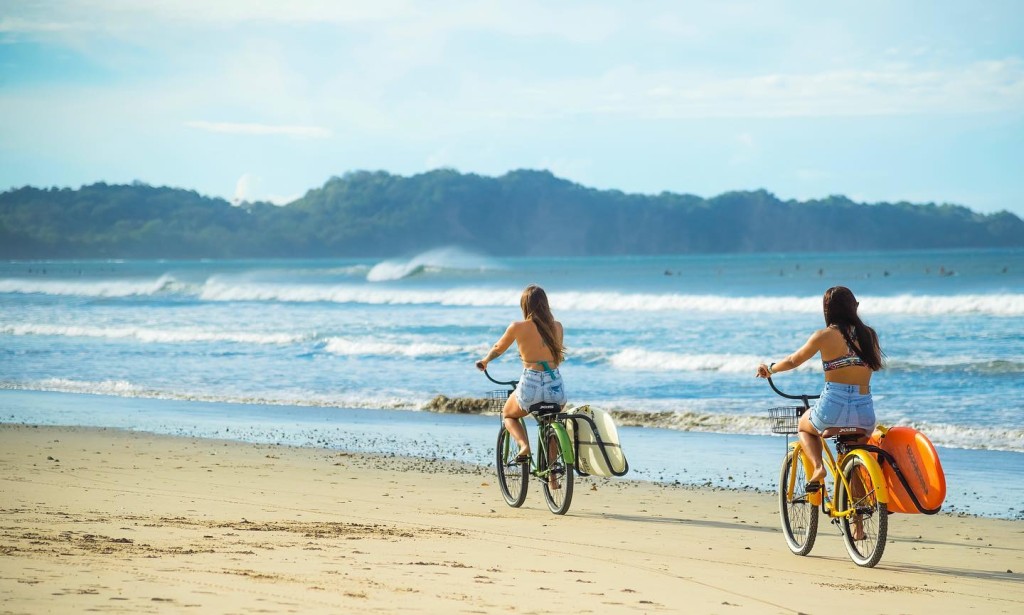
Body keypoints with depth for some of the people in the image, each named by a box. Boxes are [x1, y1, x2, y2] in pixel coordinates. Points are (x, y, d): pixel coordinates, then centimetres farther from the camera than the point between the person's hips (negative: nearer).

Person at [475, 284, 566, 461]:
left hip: (530, 387, -3)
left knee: (508, 415, 28)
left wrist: (484, 361, 36)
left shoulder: (518, 327, -4)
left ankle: (524, 445, 1)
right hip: (556, 387, 3)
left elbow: (498, 348, 15)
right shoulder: (557, 327, 4)